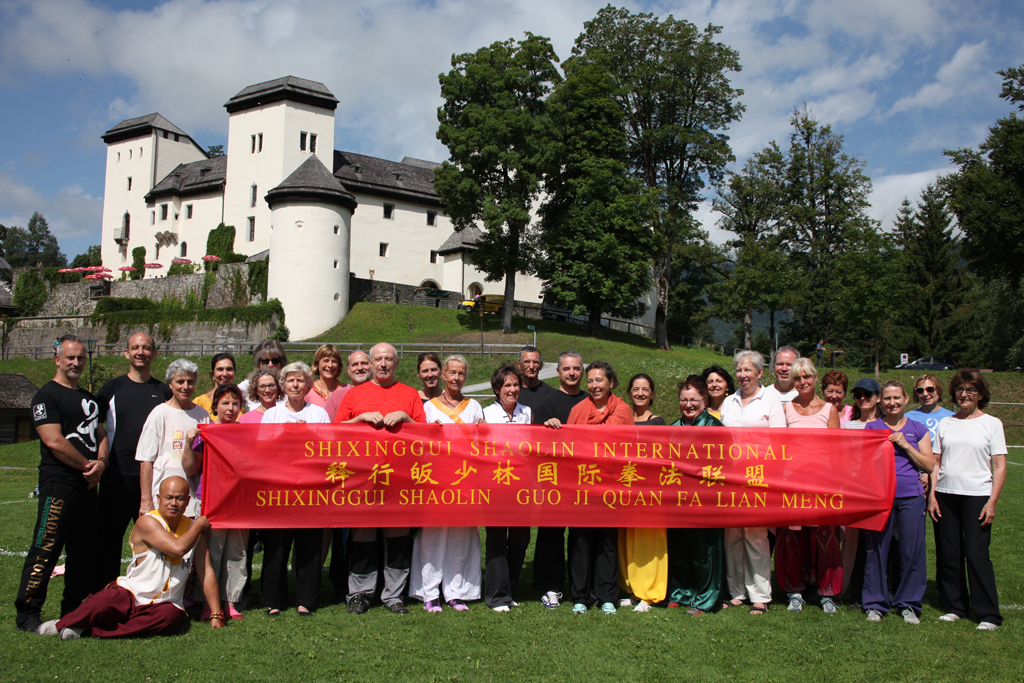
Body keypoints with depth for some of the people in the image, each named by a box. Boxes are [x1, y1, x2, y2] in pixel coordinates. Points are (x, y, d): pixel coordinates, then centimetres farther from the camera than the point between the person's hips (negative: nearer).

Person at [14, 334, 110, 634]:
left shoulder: (89, 398, 20)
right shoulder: (47, 395, -4)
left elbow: (101, 435, 19)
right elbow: (55, 441, -14)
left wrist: (101, 463, -2)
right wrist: (87, 466, -8)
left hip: (88, 486, 8)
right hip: (58, 484, -8)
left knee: (84, 552, 10)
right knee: (46, 550, -7)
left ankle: (74, 611, 20)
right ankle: (27, 613, 1)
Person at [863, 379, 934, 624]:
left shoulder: (918, 430, 11)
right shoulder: (872, 428, 9)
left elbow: (929, 465, 5)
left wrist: (905, 445, -5)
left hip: (911, 497, 1)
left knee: (912, 550, 0)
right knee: (876, 550, -1)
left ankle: (908, 604, 14)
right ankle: (875, 603, 12)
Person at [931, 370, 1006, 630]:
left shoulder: (992, 423, 2)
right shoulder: (945, 424, 11)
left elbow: (1000, 466, -1)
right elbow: (935, 462, 11)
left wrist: (992, 502, -8)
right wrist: (932, 494, 1)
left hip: (977, 496, -3)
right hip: (946, 495, 4)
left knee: (976, 554, -6)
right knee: (950, 554, 7)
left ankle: (989, 614, 3)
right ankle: (956, 607, 19)